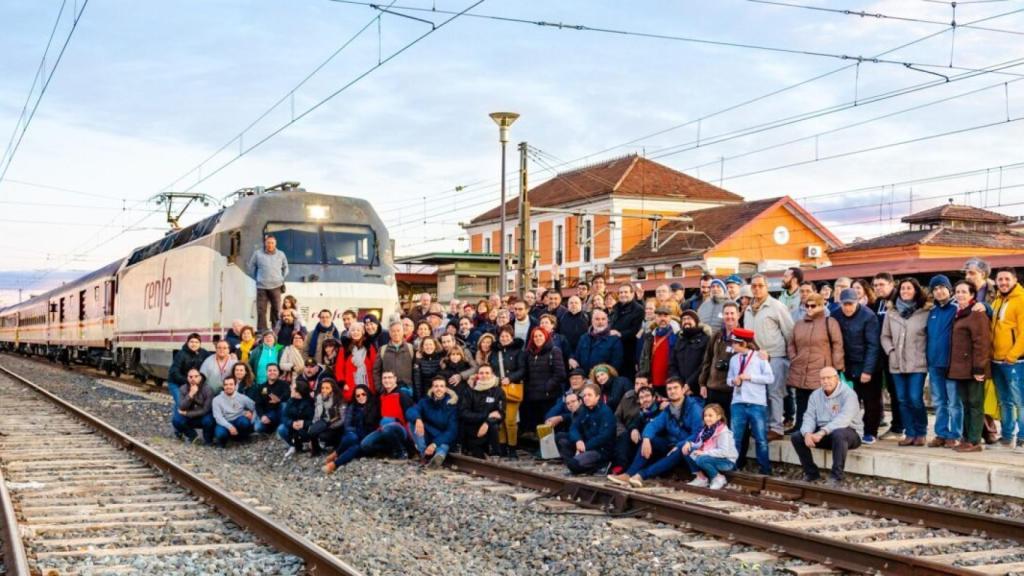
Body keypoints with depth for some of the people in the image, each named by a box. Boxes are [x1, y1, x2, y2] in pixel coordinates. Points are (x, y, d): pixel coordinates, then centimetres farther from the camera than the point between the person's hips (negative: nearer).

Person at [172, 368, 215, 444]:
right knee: (176, 420, -23)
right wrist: (191, 394, -32)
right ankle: (192, 436, 4)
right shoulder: (183, 388, -8)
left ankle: (208, 440, -3)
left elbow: (206, 410, -21)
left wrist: (187, 413, -19)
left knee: (208, 421, -36)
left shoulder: (207, 389, -19)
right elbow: (181, 408, -19)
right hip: (190, 418, 3)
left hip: (203, 416, -3)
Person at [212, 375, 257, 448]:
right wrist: (229, 426, -27)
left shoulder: (242, 397, 2)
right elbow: (218, 417, -13)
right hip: (224, 423, -1)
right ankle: (221, 439, 3)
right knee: (220, 433, -36)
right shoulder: (217, 399, -4)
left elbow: (254, 406, 8)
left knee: (244, 421, -35)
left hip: (238, 422, 1)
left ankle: (240, 437, -3)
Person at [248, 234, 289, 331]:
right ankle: (261, 331, 4)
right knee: (261, 310, -1)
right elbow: (251, 267, 12)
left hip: (276, 286, 1)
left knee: (276, 309, 0)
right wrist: (257, 278, 11)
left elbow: (285, 268, 20)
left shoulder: (281, 255, 5)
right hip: (261, 287, -1)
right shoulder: (257, 254, 0)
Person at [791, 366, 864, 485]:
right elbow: (809, 417, -3)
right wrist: (807, 433, -27)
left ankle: (837, 476, -27)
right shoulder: (815, 395, 5)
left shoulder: (848, 394, -16)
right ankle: (811, 473, 1)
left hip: (849, 432, -6)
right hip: (822, 432, 6)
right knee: (796, 436, -11)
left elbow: (843, 418, -30)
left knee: (838, 434, -40)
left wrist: (822, 432, -41)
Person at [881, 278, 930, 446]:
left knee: (915, 399, -8)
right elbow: (885, 336, 13)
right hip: (897, 364, 4)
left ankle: (921, 433, 9)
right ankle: (910, 434, 15)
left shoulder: (926, 312, -2)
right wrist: (891, 351, 0)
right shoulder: (891, 312, 9)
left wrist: (927, 355, -8)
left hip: (917, 363, -4)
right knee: (902, 400, 6)